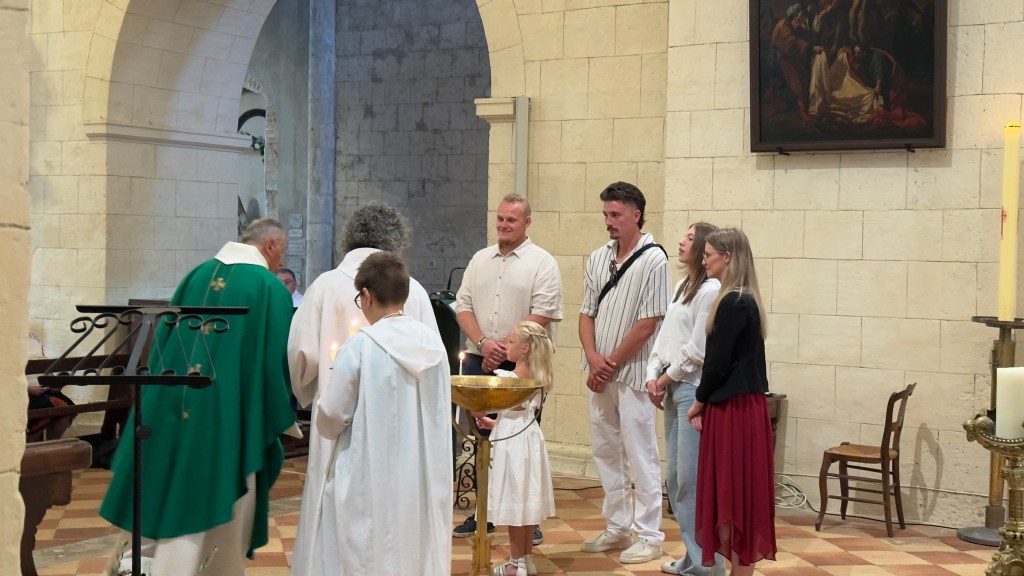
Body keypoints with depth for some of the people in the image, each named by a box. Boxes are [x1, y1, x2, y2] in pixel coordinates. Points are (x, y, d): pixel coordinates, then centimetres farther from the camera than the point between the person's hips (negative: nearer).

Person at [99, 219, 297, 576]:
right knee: (227, 516, 7)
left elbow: (164, 341, 14)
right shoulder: (270, 288, -7)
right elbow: (278, 363, -6)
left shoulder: (198, 275, 10)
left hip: (173, 409, 6)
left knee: (175, 503, 12)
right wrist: (282, 420, 7)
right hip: (228, 419, -5)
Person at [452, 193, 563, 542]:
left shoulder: (542, 263, -3)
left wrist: (504, 350, -15)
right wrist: (483, 342, -9)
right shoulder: (480, 260, 13)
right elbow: (463, 306, 9)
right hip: (478, 363, 5)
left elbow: (541, 315, -11)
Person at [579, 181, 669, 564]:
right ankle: (618, 528, 25)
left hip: (632, 374, -7)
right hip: (599, 373, 7)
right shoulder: (598, 258, 10)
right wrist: (593, 359, -5)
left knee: (641, 456, -2)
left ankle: (649, 537, 6)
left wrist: (611, 363, -10)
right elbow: (586, 314, 10)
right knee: (606, 453, 13)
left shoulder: (653, 260, -11)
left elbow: (647, 324, -14)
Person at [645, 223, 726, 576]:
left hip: (695, 390, -10)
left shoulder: (711, 291, -13)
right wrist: (653, 377, 5)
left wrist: (667, 379, -6)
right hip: (672, 389, 10)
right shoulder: (681, 287, 17)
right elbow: (664, 337, 17)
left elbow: (697, 350, -16)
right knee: (676, 478, 13)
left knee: (693, 479, -8)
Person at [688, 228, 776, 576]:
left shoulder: (733, 303, -16)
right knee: (737, 494, 13)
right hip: (741, 405, 9)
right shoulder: (744, 300, 12)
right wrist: (707, 403, 8)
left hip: (733, 409, -9)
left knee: (734, 494, -2)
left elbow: (718, 362, -17)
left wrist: (700, 402, -2)